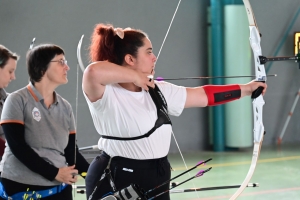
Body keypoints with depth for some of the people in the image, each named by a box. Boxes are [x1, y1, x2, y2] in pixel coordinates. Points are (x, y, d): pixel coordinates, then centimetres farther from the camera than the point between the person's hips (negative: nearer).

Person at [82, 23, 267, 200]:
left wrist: (247, 89, 19)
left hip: (156, 182, 8)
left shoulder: (159, 91, 9)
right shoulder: (106, 94, -15)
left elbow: (205, 95, 16)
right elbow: (93, 71, -38)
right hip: (115, 184, -8)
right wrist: (135, 76, -22)